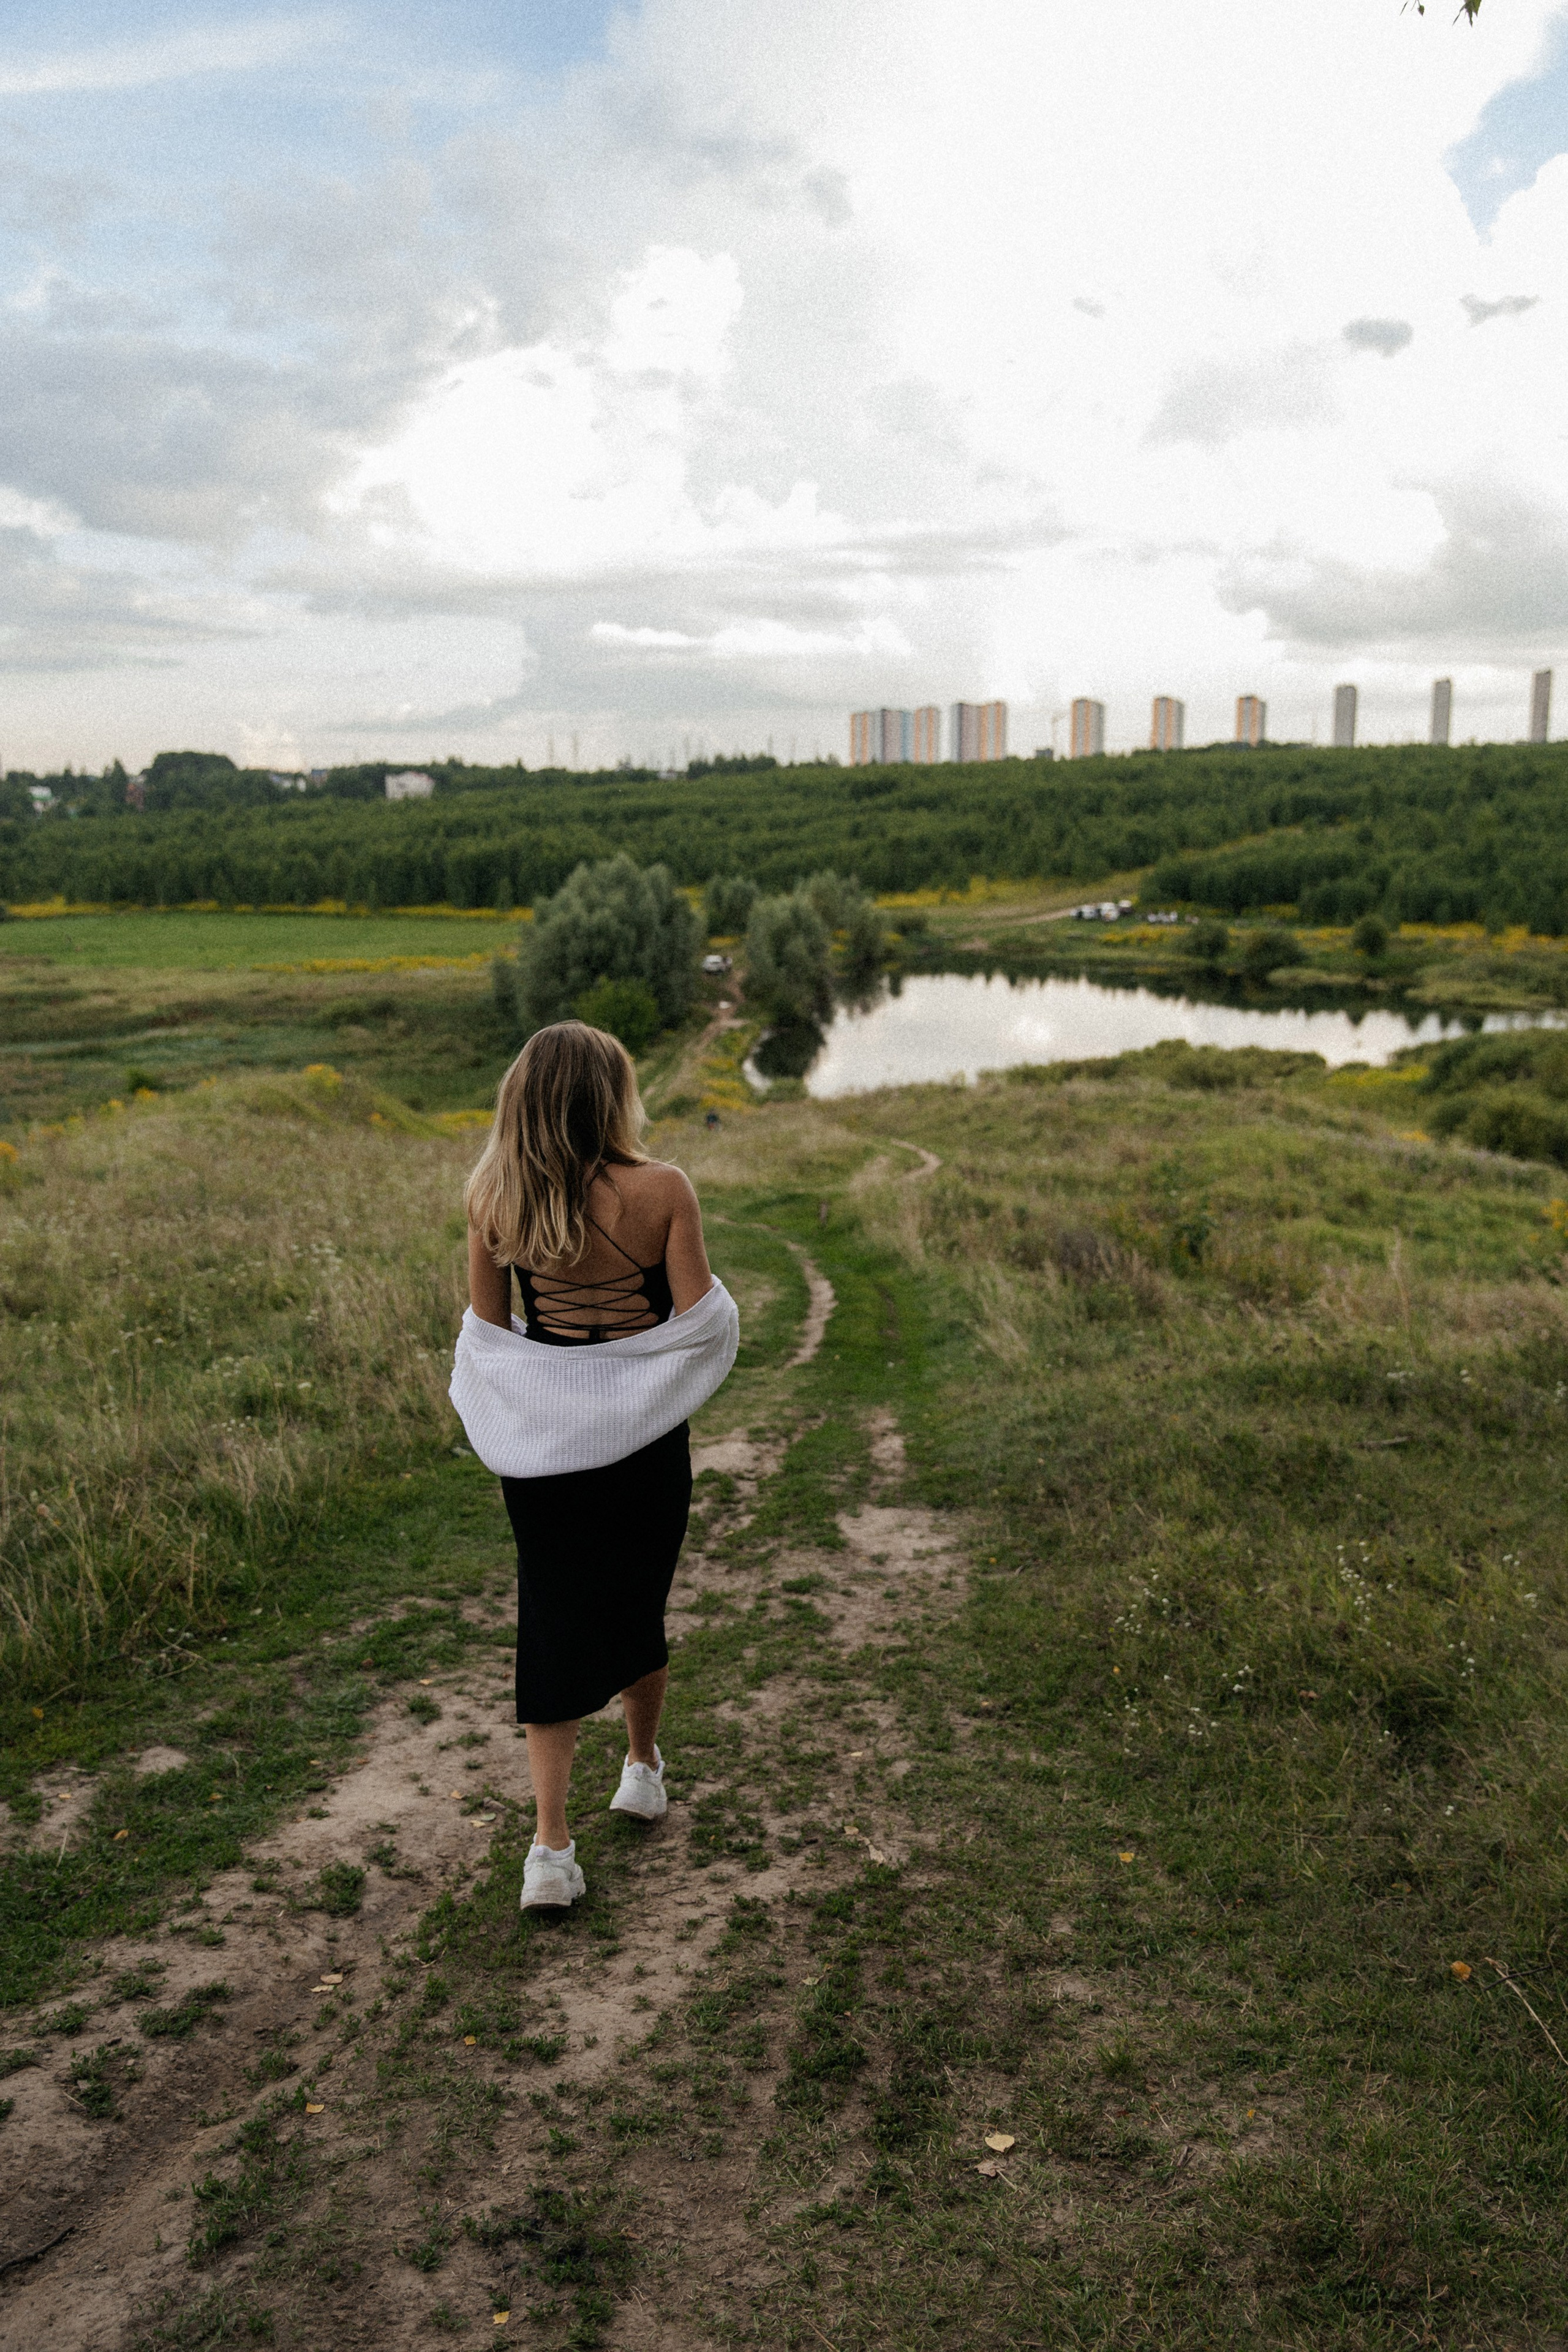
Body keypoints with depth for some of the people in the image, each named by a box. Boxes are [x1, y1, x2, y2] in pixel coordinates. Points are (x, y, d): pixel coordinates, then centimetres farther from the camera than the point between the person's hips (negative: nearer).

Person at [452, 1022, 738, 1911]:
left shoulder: (493, 1199, -7)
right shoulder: (660, 1190, -17)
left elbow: (487, 1327, 1)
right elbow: (701, 1318, -15)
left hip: (541, 1438, 2)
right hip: (644, 1436, -1)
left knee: (555, 1618, 9)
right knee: (639, 1601, 20)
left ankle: (551, 1842, 2)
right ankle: (643, 1767, 42)